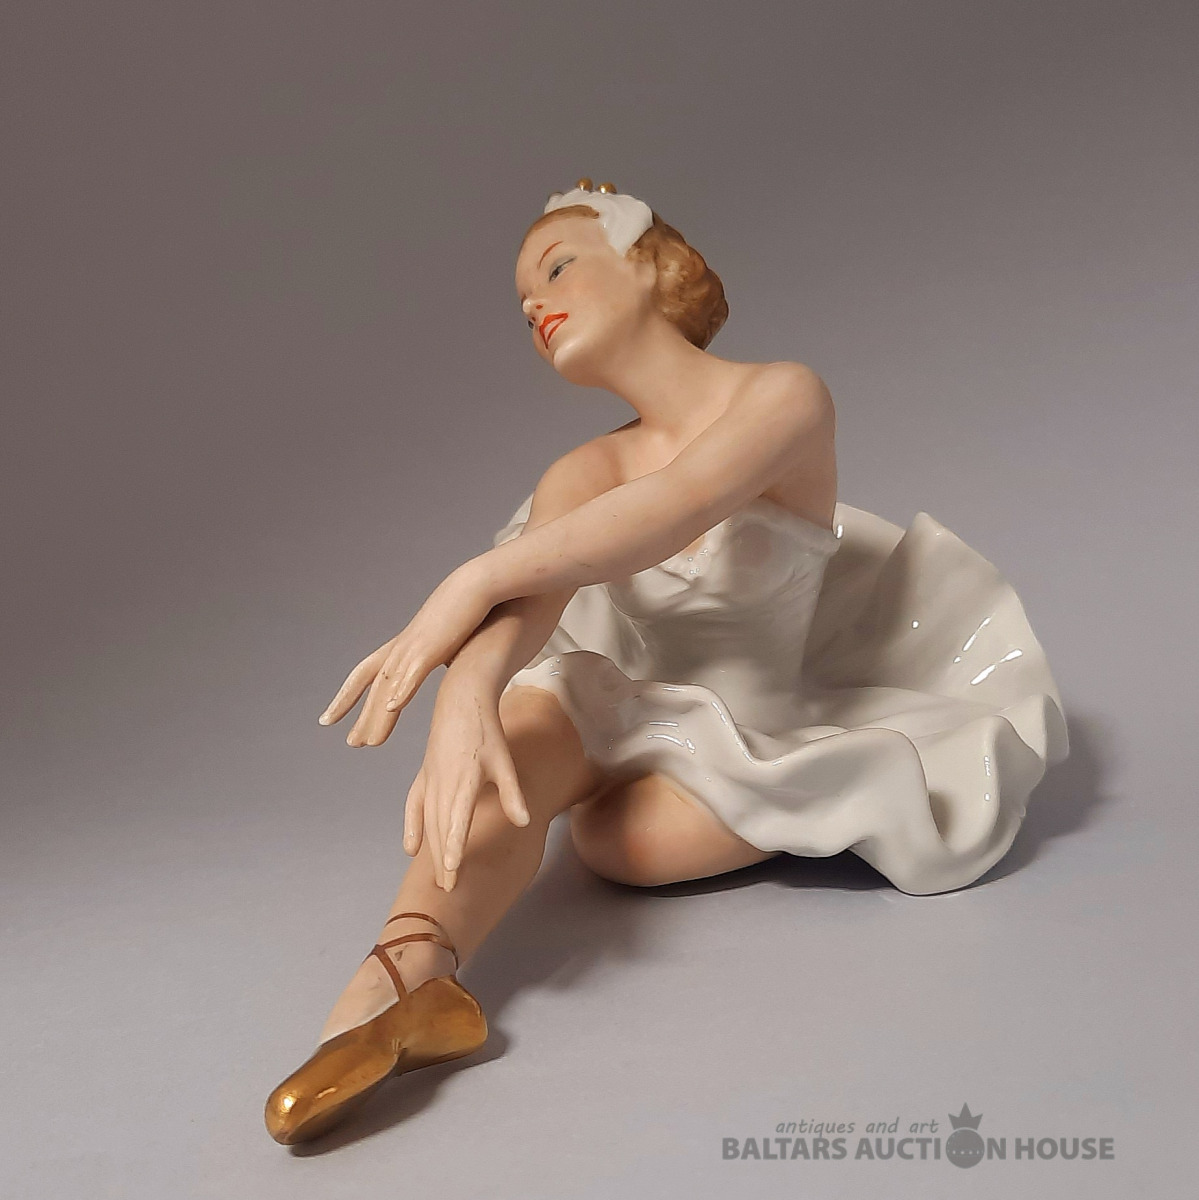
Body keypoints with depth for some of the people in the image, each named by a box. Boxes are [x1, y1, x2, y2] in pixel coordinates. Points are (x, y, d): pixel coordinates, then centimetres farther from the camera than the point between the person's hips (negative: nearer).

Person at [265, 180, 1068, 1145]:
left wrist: (471, 583, -46)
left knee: (615, 839, -26)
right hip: (650, 708, 3)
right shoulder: (586, 474, -5)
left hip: (771, 724, -3)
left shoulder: (786, 395, -16)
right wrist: (465, 698, -48)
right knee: (519, 722, -28)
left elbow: (682, 502, -37)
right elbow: (526, 597, -25)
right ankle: (404, 979, -44)